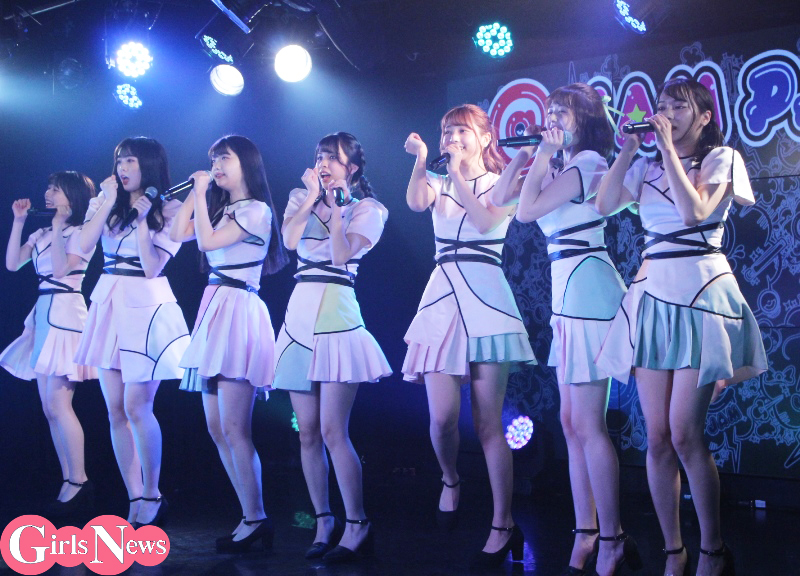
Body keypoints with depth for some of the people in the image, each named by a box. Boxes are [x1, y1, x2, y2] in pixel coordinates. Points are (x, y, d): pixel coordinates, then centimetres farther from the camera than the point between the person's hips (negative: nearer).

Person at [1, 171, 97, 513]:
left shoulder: (81, 232, -4)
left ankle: (79, 483, -6)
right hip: (43, 315, 8)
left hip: (64, 315, -8)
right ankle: (70, 484, 9)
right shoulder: (42, 234, 17)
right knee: (51, 408, 6)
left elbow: (61, 269, -16)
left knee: (58, 405, -12)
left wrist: (58, 224, -13)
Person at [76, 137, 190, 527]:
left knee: (136, 407, -10)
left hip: (145, 305, -5)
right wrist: (108, 202, -5)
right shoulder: (105, 202, 12)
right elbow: (84, 245, -4)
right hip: (108, 304, 5)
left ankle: (151, 496, 6)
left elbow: (152, 267, -10)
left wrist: (142, 218, -11)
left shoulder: (167, 210, 0)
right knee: (115, 411, 4)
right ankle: (135, 501, 11)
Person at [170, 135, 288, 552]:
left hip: (239, 312, -9)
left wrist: (202, 196, -5)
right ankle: (252, 518, 12)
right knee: (216, 428, 7)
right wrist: (195, 192, 12)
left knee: (234, 428, -11)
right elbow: (178, 234, 14)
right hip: (214, 310, 9)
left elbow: (208, 241, -15)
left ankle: (255, 520, -3)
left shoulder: (256, 210, -5)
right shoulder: (219, 208, 19)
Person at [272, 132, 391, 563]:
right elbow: (289, 239, -3)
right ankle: (324, 521, 16)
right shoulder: (301, 198, 16)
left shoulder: (366, 208, 5)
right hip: (299, 317, 5)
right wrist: (312, 196, -3)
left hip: (338, 317, -5)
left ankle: (357, 525, -3)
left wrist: (335, 205, -8)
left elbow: (342, 255, -10)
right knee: (308, 432, 5)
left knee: (332, 430, -11)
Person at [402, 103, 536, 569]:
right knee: (443, 418, -10)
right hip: (442, 299, 3)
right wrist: (421, 160, -16)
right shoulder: (439, 183, 15)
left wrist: (460, 173, -10)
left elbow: (486, 221, -13)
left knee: (489, 422, -4)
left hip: (486, 300, -3)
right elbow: (415, 202, -8)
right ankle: (450, 480, 23)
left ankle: (503, 526, 4)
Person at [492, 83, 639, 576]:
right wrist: (526, 154, 13)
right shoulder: (562, 164, 17)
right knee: (572, 423, 9)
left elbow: (527, 210, -16)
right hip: (567, 294, 10)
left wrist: (544, 156, -5)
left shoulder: (586, 161, -8)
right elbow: (500, 198, 19)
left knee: (587, 425, -8)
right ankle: (586, 535, 15)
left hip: (587, 287, -10)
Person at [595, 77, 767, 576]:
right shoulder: (648, 166, 17)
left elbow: (694, 211, -13)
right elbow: (605, 204, 3)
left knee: (684, 433, -11)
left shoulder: (722, 158, 4)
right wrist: (629, 149, 1)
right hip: (652, 294, 5)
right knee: (657, 436, 1)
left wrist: (669, 149, -10)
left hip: (700, 294, -4)